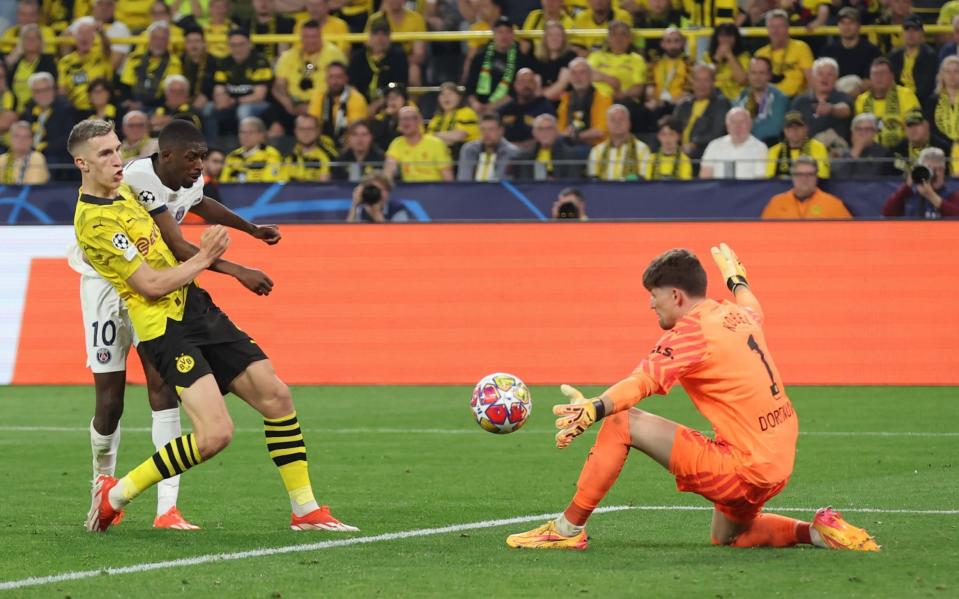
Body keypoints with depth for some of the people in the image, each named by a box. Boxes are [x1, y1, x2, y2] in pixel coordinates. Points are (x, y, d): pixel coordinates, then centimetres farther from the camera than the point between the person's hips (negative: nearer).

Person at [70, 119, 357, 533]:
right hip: (165, 328, -9)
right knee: (215, 434, -20)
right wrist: (203, 258, -6)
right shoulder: (94, 222, -18)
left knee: (275, 396, 2)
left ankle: (305, 511, 10)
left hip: (196, 309, 9)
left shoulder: (122, 190, 11)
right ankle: (116, 495, -3)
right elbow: (152, 285, -18)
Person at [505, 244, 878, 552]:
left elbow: (643, 382, -30)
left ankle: (568, 529, -7)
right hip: (778, 465, 9)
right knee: (726, 537, 35)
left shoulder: (691, 331, -13)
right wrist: (735, 277, 60)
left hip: (742, 469, -9)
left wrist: (593, 410, -46)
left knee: (621, 423, -10)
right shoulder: (738, 315, 11)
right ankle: (816, 531, 17)